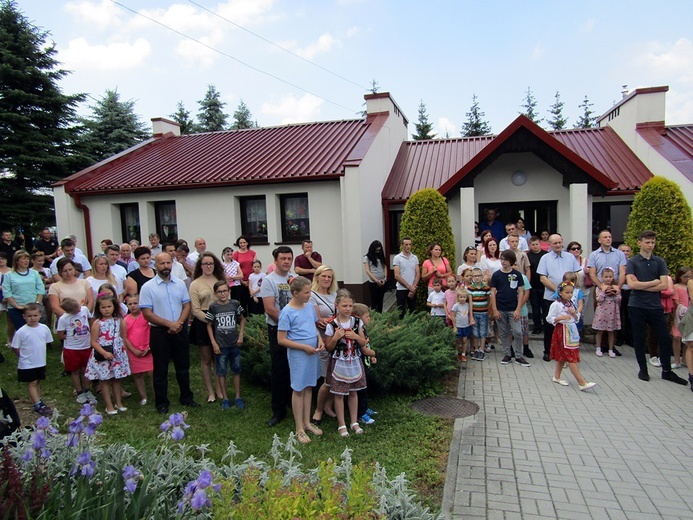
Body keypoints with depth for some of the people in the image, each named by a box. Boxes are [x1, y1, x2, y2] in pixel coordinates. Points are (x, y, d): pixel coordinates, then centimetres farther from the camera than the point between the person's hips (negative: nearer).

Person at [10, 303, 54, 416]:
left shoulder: (44, 328, -7)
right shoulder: (21, 332, -18)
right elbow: (15, 347, -9)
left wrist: (38, 353, 7)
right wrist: (24, 356, -2)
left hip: (41, 362, 4)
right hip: (27, 364, -4)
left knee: (38, 382, 17)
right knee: (32, 383, 0)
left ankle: (38, 401, 29)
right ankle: (38, 405, 3)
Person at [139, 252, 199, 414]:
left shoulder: (180, 284, 4)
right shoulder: (148, 287, -7)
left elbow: (187, 306, 4)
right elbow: (147, 313, -10)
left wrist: (178, 323, -13)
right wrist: (169, 324, -16)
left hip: (180, 331, 3)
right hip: (159, 333, -3)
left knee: (183, 367, 14)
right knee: (161, 370, 8)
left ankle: (186, 397, 29)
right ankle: (161, 403, 22)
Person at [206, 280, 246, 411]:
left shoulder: (235, 304, -4)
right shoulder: (213, 307, -7)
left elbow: (242, 319, 8)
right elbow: (209, 325, 0)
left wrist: (241, 335, 0)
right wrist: (213, 343, -4)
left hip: (235, 344, 1)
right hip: (220, 345, -1)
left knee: (236, 370, 10)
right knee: (221, 372, 8)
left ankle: (238, 397, 22)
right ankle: (225, 398, 20)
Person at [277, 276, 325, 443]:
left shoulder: (310, 306, 3)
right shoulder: (287, 312, -16)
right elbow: (281, 340, -15)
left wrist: (320, 339, -3)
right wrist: (305, 347, -19)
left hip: (312, 353, 6)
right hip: (298, 355, -6)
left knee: (309, 387, 16)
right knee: (299, 390, 5)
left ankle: (307, 422, 30)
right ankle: (299, 429, 18)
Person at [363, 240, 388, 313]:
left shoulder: (381, 256, 12)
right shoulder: (367, 257, -2)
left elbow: (385, 267, 11)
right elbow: (367, 271, -8)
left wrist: (385, 278, -5)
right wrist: (376, 281, -13)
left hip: (382, 282, 4)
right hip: (373, 283, -4)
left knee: (380, 300, 9)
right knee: (374, 301, 0)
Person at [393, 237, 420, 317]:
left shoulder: (415, 258, 7)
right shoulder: (397, 258, -4)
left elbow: (418, 274, 4)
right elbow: (397, 276, -10)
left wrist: (413, 287, -9)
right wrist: (409, 286, -13)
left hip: (413, 289, 4)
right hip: (401, 289, -3)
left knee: (413, 312, 9)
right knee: (401, 313, 2)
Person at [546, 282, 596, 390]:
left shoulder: (571, 304, 10)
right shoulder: (556, 304, -11)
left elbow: (577, 319, 13)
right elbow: (549, 318, -12)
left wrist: (574, 313, -7)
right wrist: (561, 318, -24)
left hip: (572, 332, 8)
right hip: (562, 332, -8)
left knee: (563, 356, 15)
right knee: (571, 357, -8)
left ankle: (556, 376, 26)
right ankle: (582, 382, -10)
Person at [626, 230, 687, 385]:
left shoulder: (660, 262, 7)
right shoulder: (632, 262, -1)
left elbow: (664, 285, -4)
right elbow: (631, 284, -14)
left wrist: (641, 286, -10)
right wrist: (653, 283, -7)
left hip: (655, 306, 3)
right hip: (637, 306, -3)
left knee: (665, 338, 6)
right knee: (639, 339, 6)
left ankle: (667, 371, 21)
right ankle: (643, 370, 21)